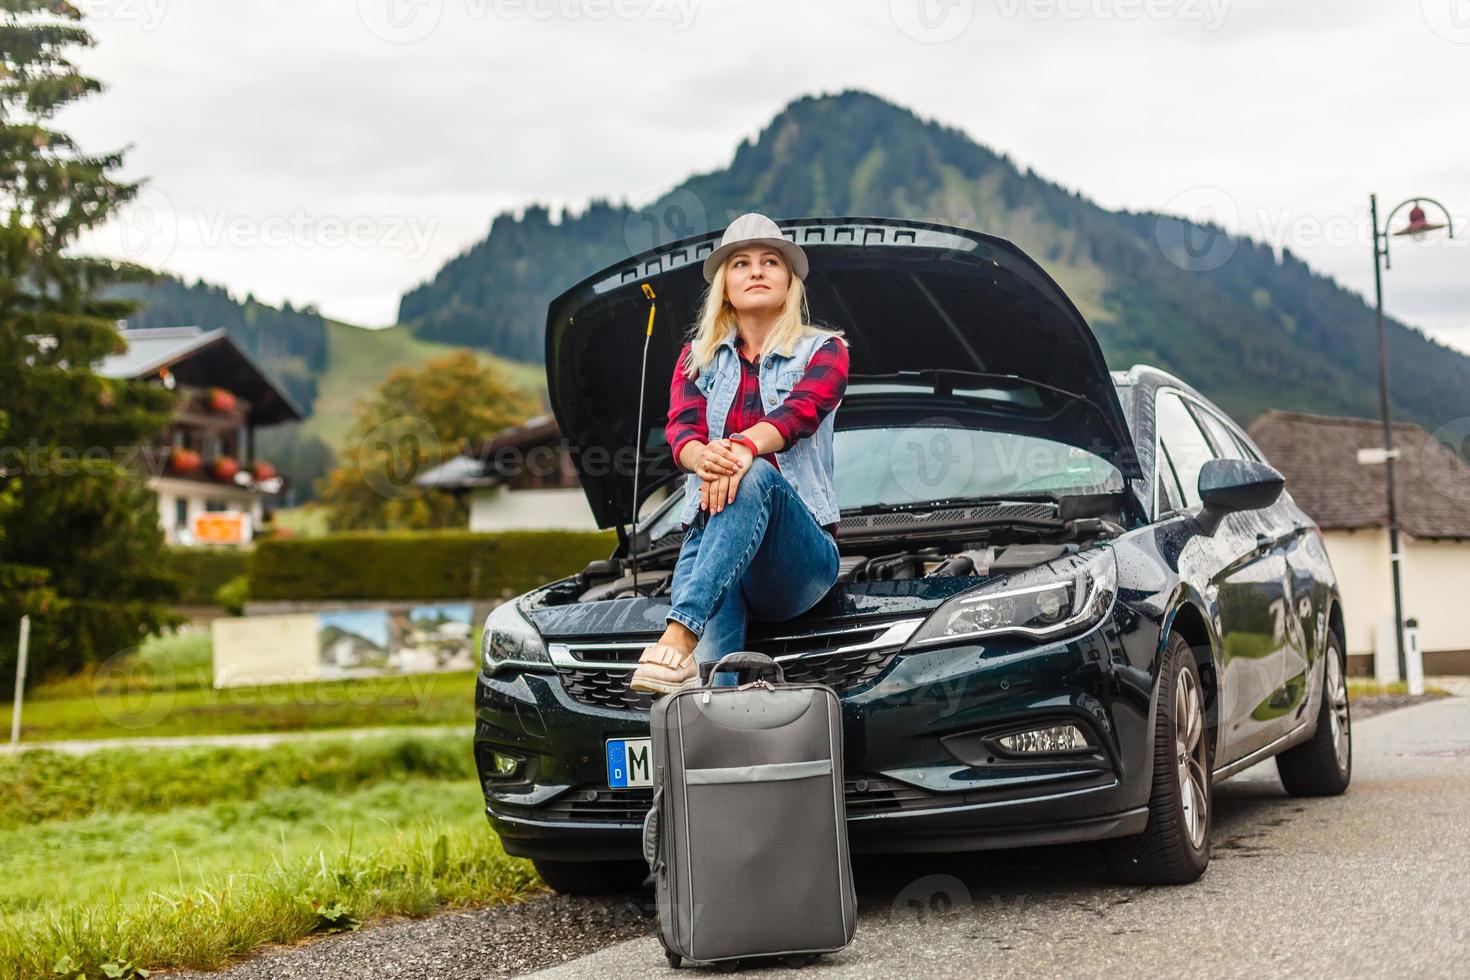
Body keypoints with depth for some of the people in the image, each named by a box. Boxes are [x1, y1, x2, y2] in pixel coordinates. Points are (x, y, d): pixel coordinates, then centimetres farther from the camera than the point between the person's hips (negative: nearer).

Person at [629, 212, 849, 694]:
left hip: (799, 554, -2)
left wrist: (745, 447, -36)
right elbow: (681, 426, -1)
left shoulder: (823, 351, 11)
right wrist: (702, 456, -28)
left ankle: (680, 634, -52)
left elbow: (800, 410, -12)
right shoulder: (698, 358, 20)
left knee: (757, 477, -38)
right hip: (708, 535, 2)